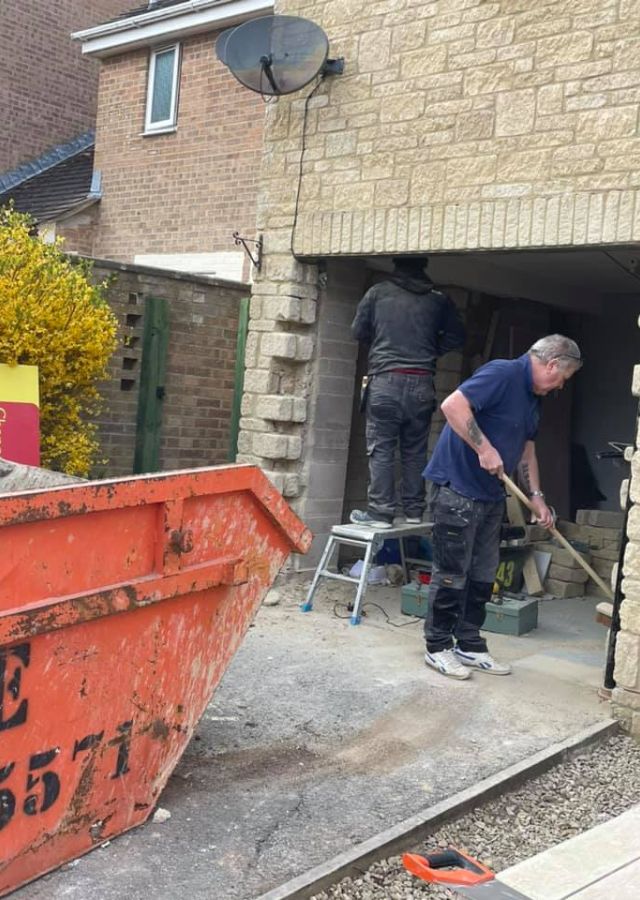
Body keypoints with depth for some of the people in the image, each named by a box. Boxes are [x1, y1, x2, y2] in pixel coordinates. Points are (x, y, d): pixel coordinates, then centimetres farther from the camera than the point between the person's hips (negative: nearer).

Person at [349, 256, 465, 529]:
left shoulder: (378, 292, 3)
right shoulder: (438, 299, 7)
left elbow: (358, 330, 9)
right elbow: (456, 335, 9)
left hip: (385, 380, -2)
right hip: (421, 383, 2)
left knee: (381, 448, 0)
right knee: (415, 450, 11)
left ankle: (380, 511, -2)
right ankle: (414, 510, 15)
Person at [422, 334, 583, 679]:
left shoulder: (532, 399, 15)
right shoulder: (502, 373, -16)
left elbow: (526, 452, 23)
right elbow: (452, 405, -28)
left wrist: (536, 497, 15)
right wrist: (484, 448, -25)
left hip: (491, 494, 10)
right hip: (457, 487, -10)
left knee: (483, 575, 13)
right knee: (451, 572, -1)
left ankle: (470, 645, 23)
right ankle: (438, 647, 11)